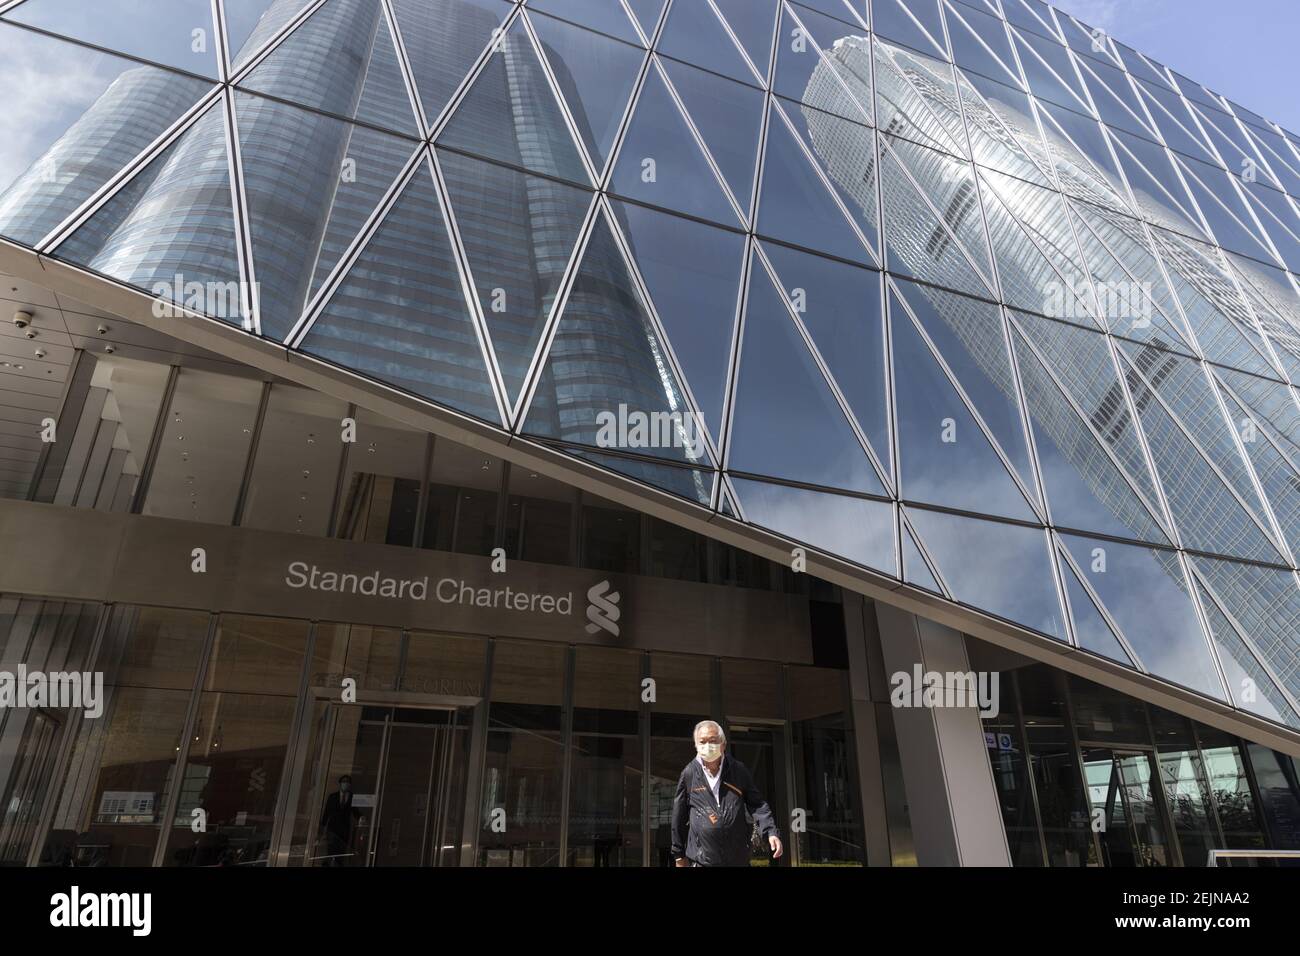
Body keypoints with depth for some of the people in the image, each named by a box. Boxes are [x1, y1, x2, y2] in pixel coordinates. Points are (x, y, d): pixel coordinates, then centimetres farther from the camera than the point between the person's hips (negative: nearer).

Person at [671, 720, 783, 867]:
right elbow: (679, 817, 5)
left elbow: (757, 804, 4)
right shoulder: (689, 773, -1)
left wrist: (771, 832, -12)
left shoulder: (739, 770, 1)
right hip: (701, 860, -1)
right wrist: (679, 855, 9)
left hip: (738, 859, 2)